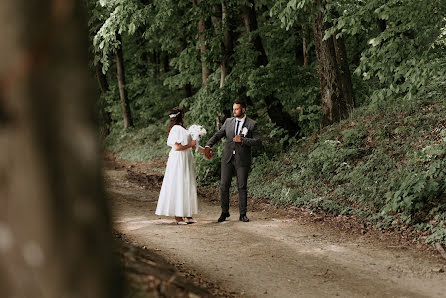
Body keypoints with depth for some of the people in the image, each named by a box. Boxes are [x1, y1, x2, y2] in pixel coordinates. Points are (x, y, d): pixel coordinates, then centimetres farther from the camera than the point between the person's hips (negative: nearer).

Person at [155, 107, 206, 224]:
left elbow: (191, 143, 23)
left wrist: (203, 150, 27)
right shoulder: (177, 129, -15)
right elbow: (176, 147, -22)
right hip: (178, 161, -10)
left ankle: (188, 215, 15)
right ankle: (178, 216, -1)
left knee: (187, 187, 10)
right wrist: (190, 144, -13)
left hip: (185, 161, 10)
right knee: (179, 187, -6)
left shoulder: (181, 129, 15)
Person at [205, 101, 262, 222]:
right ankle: (224, 212, 12)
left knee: (242, 187, 2)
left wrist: (243, 140, -19)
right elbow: (217, 135, 4)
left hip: (242, 160, -3)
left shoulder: (252, 124, -1)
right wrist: (208, 146, -13)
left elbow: (258, 141, -7)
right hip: (228, 158, 3)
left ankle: (243, 214, 11)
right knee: (224, 185, 1)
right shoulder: (228, 122, 10)